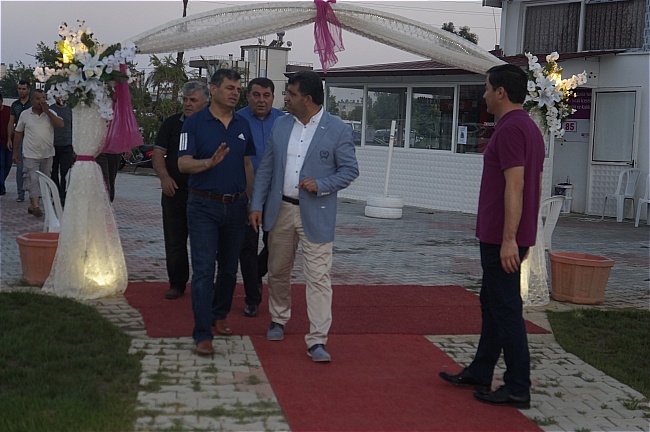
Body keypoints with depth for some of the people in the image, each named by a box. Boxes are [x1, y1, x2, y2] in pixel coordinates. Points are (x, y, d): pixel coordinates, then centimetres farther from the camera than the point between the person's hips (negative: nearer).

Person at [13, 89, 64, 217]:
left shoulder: (50, 113, 3)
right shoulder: (25, 114, 3)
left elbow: (61, 125, -15)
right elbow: (18, 133, 10)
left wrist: (47, 111, -17)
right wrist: (15, 152, 9)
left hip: (47, 154, 2)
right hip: (31, 154, -2)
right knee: (33, 179, -12)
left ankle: (32, 205, 19)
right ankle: (36, 206, -16)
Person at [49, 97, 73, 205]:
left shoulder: (70, 110, 8)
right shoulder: (50, 109, 6)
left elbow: (74, 129, 12)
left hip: (67, 147, 0)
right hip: (53, 146, 0)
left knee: (65, 173, -4)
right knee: (54, 173, 4)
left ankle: (63, 197, 0)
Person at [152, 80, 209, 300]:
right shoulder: (171, 124, 8)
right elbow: (158, 153, 5)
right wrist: (164, 177, -11)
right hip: (174, 191, 2)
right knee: (174, 241, 6)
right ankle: (177, 284, 18)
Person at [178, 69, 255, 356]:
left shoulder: (242, 125, 10)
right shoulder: (195, 123, -5)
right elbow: (183, 163, -11)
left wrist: (251, 202, 13)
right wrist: (210, 162, -30)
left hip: (235, 206, 5)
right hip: (204, 206, -5)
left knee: (229, 268, 14)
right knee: (204, 270, -8)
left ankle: (219, 315, 33)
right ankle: (203, 335, -6)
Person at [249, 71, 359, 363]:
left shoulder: (338, 130, -6)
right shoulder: (280, 125, 7)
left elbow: (350, 169, -4)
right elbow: (265, 168, 10)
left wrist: (321, 185, -19)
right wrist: (256, 205, 4)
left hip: (316, 215, -4)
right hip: (280, 210, 5)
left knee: (318, 277, -7)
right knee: (278, 271, 16)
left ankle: (317, 341, -4)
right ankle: (278, 319, 37)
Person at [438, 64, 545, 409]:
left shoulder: (510, 129, -17)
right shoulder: (530, 128, 15)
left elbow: (515, 186, -24)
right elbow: (535, 187, 19)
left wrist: (509, 239, -26)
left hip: (501, 238, -10)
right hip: (500, 236, 10)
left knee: (506, 309, -4)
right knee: (491, 303, 17)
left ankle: (518, 388, 3)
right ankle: (480, 373, 27)